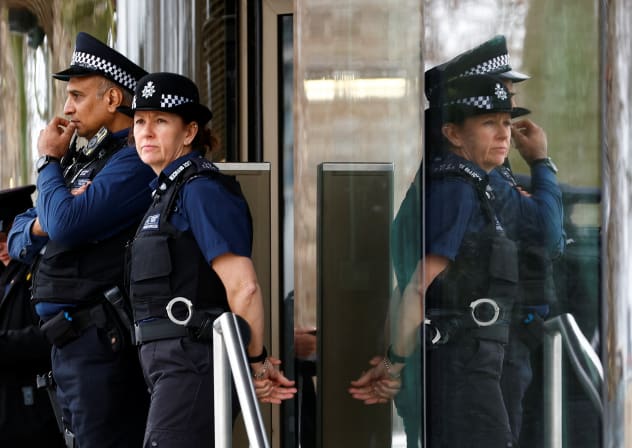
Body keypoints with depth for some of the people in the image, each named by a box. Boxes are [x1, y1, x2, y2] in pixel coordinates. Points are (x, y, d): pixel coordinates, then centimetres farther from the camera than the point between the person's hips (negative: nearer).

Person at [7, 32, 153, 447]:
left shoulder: (133, 162, -13)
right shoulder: (84, 159, 17)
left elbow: (67, 223, -23)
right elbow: (18, 241, 21)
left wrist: (49, 159, -6)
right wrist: (35, 227, -4)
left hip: (102, 345, -10)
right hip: (68, 343, 10)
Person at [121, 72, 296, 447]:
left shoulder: (201, 189, -11)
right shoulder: (168, 190, 19)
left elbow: (243, 286, -18)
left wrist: (256, 361, -9)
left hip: (193, 362, -10)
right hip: (172, 360, 10)